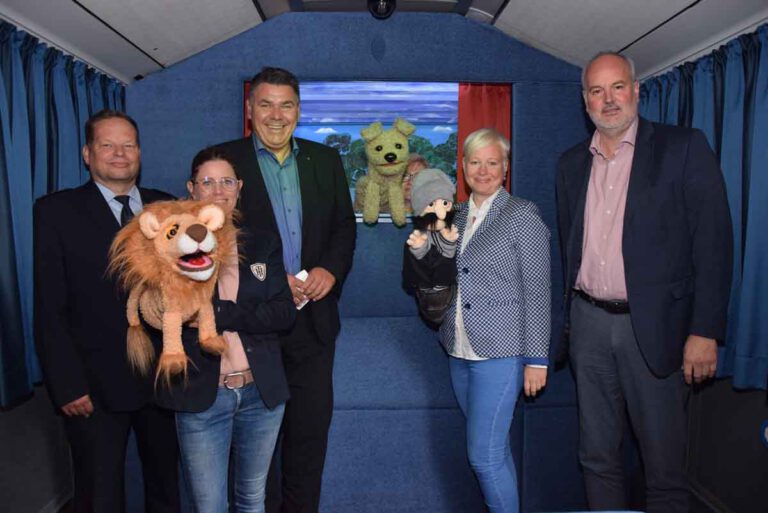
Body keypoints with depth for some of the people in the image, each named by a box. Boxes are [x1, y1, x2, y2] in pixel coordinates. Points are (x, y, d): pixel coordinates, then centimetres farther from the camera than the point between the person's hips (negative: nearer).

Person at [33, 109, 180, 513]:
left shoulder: (166, 207, 5)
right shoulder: (56, 210, -4)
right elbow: (49, 309, -7)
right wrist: (67, 385, -11)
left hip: (164, 377, 3)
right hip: (96, 387, -3)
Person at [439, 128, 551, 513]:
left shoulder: (522, 215, -6)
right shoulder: (456, 215, 11)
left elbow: (537, 292, -9)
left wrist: (536, 359, -11)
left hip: (498, 351, -6)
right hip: (459, 351, 6)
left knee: (485, 454, -4)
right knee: (493, 449, 16)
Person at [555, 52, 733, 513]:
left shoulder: (684, 147, -3)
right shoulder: (572, 163, 11)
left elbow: (713, 241, -7)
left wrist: (705, 331, -13)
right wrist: (567, 317, 13)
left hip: (653, 325, -4)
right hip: (589, 322, 4)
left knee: (665, 465, 6)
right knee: (597, 455, 14)